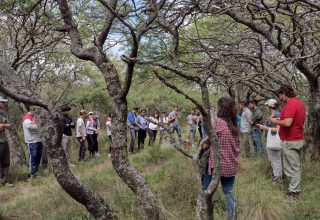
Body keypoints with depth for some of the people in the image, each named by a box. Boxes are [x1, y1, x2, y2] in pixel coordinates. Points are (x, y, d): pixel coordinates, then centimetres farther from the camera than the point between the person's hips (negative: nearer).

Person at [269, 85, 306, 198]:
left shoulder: (290, 104, -21)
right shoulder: (300, 103, 10)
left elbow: (287, 123, -30)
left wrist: (275, 121, -13)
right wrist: (281, 120, 16)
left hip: (290, 141, -10)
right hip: (299, 139, 10)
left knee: (291, 167, -1)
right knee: (296, 166, 17)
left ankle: (293, 191, 7)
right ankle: (296, 188, 26)